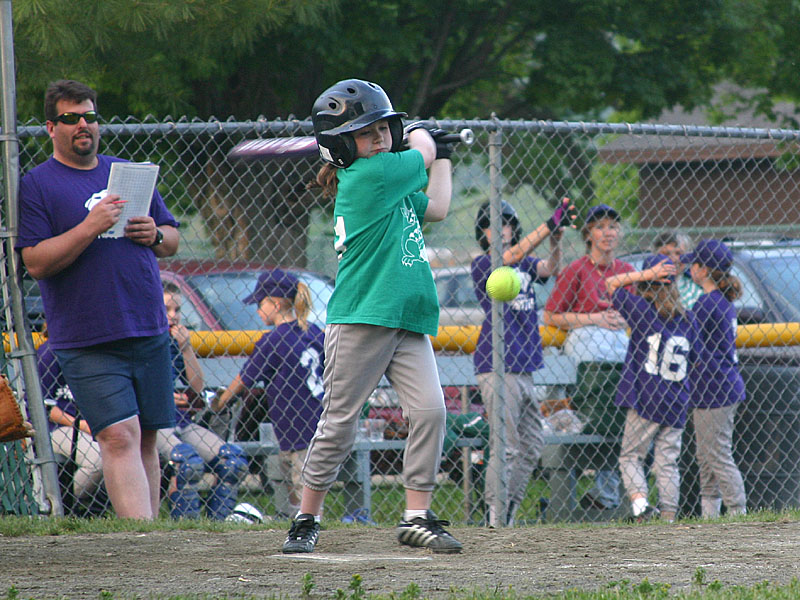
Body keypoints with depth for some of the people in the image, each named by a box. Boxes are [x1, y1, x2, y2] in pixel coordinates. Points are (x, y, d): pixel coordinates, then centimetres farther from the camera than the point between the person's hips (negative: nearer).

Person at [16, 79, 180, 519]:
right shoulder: (36, 185, 0)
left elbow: (172, 238, 23)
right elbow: (35, 262, -10)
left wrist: (154, 235, -1)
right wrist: (91, 227, -19)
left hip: (149, 334, 6)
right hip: (88, 345, -6)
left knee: (146, 439, 7)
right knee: (119, 437, -16)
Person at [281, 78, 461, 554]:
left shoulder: (391, 182, 16)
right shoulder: (366, 176, -10)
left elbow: (435, 208, 31)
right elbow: (422, 154, 4)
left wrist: (442, 158, 38)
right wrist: (422, 139, 26)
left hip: (408, 321, 8)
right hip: (360, 320, -8)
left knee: (430, 411, -6)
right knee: (340, 422, -1)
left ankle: (417, 517, -1)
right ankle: (307, 519, 11)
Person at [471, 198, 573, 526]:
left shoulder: (525, 264, 15)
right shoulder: (482, 264, -3)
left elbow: (550, 269, -1)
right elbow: (513, 256, -18)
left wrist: (556, 238, -18)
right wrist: (550, 224, -22)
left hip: (525, 369, 7)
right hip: (497, 368, -7)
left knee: (531, 447, 9)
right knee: (505, 446, -11)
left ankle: (508, 513, 14)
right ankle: (495, 516, -9)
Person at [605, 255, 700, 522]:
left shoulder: (642, 309, -8)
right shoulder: (687, 318, 4)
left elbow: (611, 283, 2)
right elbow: (695, 358, 14)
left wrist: (646, 275, -2)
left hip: (646, 401, -4)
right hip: (677, 403, 4)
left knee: (630, 456, 4)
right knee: (668, 462, 8)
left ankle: (640, 502, -16)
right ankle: (669, 515, 2)